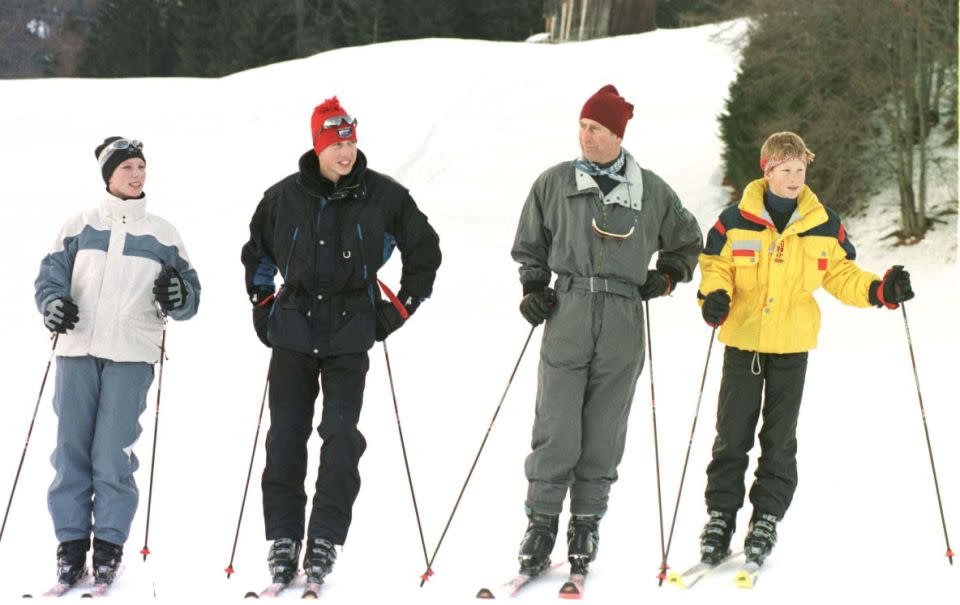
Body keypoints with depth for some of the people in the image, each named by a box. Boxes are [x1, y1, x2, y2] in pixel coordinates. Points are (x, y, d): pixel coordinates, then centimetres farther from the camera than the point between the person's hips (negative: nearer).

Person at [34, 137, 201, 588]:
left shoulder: (162, 235, 11)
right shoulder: (80, 227, 11)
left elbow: (190, 293, 10)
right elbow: (51, 272, 10)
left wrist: (177, 296, -13)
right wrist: (53, 302, -11)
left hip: (132, 353, -1)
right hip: (77, 348, 1)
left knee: (113, 453, -6)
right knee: (71, 447, -1)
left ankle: (109, 545, 2)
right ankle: (71, 542, 6)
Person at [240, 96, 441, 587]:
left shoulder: (384, 196, -1)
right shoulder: (284, 197, 2)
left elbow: (425, 252, 11)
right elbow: (256, 253, 20)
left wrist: (399, 309, 6)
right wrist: (263, 307, 14)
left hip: (349, 334, -1)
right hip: (292, 331, 1)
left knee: (341, 437, -8)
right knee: (285, 439, 1)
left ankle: (325, 540, -2)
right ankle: (283, 537, 9)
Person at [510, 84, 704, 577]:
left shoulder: (652, 192, 7)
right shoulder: (555, 183, 8)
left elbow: (687, 242, 23)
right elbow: (530, 244, 19)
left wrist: (667, 276, 8)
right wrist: (533, 287, 6)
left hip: (624, 323, 0)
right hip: (568, 314, 0)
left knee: (604, 433, 3)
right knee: (556, 428, -6)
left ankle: (586, 524, 14)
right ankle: (541, 524, 2)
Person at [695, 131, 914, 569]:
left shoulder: (824, 226, 2)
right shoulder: (735, 222, -3)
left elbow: (841, 275, 8)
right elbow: (715, 267, 2)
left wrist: (880, 291, -7)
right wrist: (715, 296, -19)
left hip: (791, 347, 1)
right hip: (742, 341, -1)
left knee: (779, 438, 5)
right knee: (732, 435, 3)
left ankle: (767, 518, 12)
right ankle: (721, 514, 11)